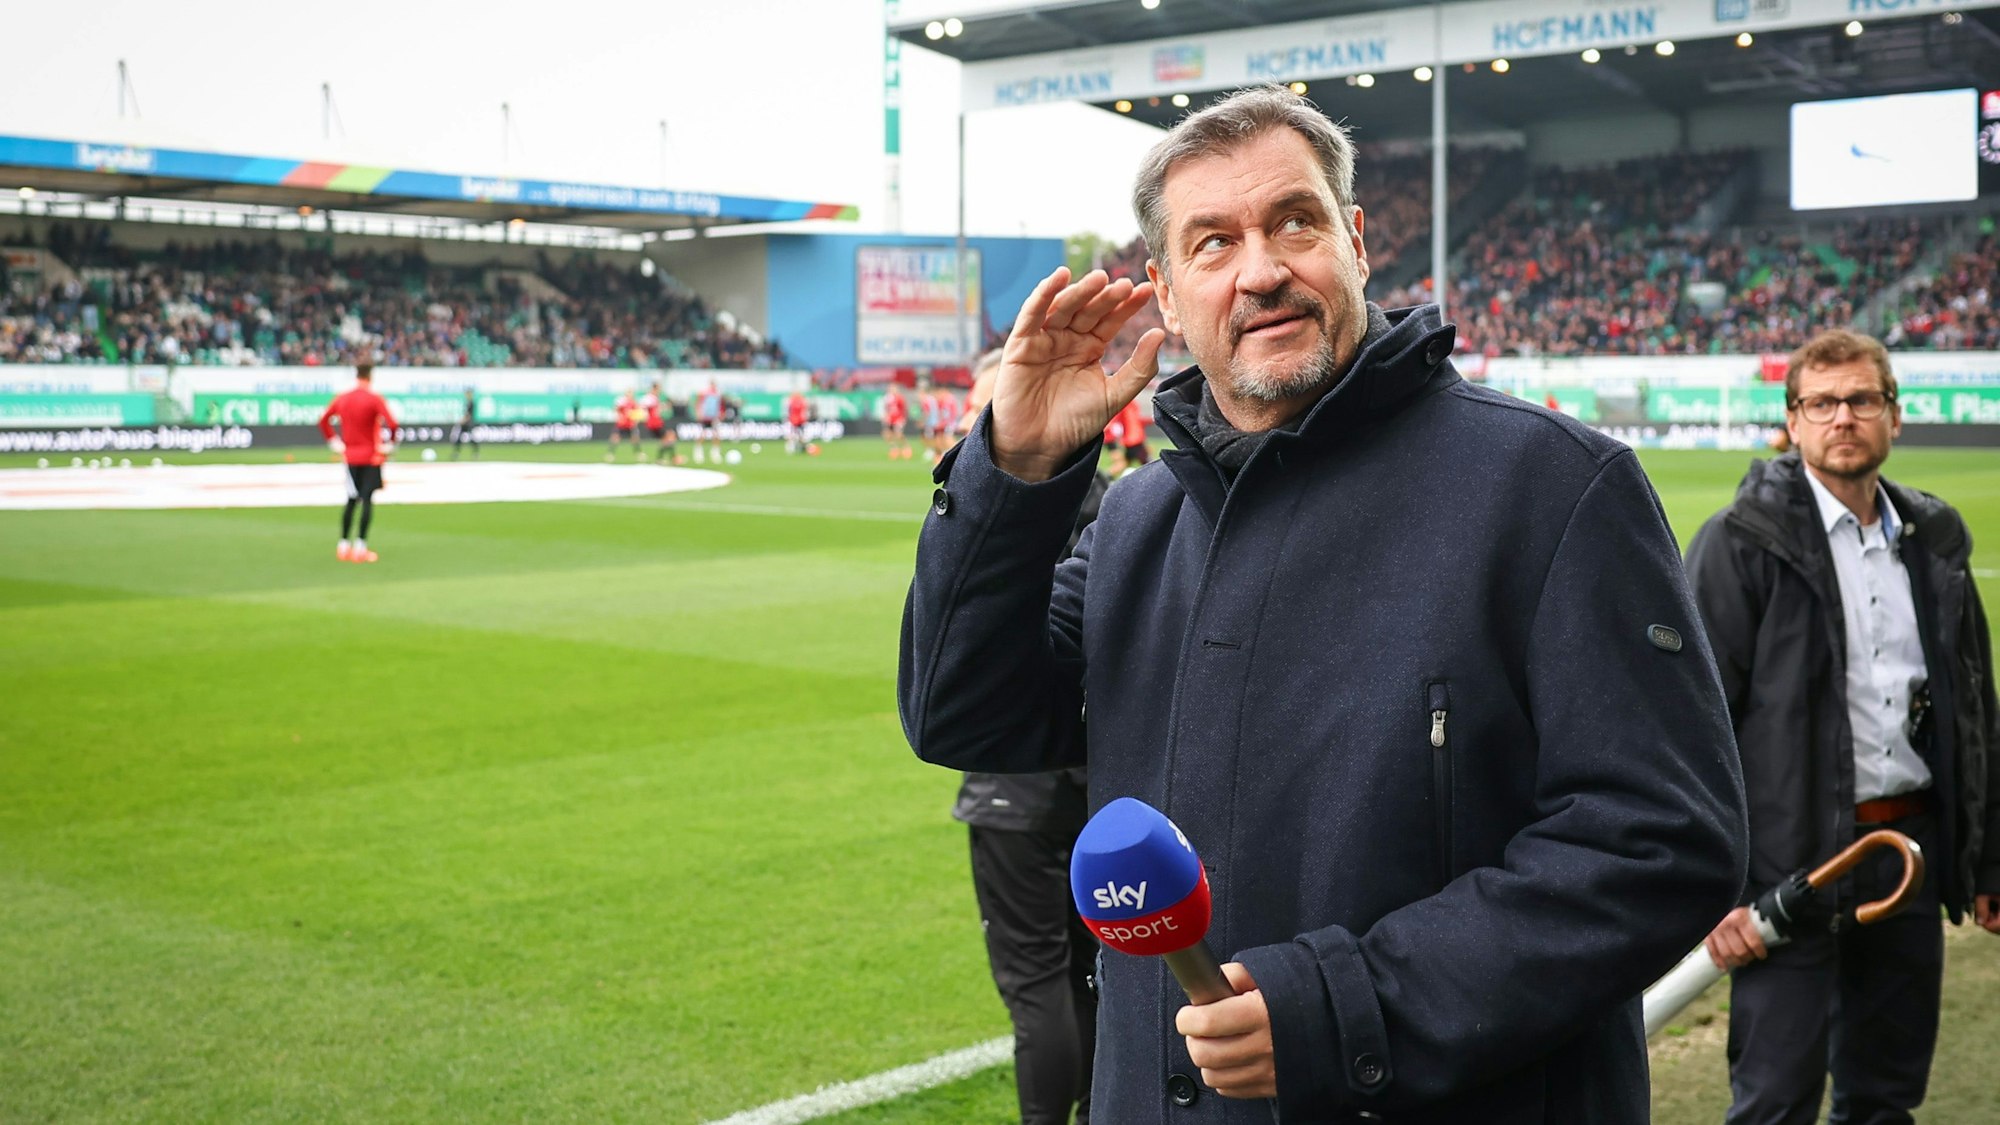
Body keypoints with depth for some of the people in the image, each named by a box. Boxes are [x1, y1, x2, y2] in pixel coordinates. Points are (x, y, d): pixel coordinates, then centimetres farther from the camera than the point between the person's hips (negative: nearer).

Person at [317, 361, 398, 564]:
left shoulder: (342, 399, 5)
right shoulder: (374, 399, -11)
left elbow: (323, 420, 10)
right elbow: (391, 423, -21)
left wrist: (334, 443, 14)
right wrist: (389, 444, -7)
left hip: (349, 456, 5)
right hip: (371, 457, -5)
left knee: (351, 501, 14)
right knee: (367, 500, -4)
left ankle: (343, 546, 14)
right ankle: (361, 546, -8)